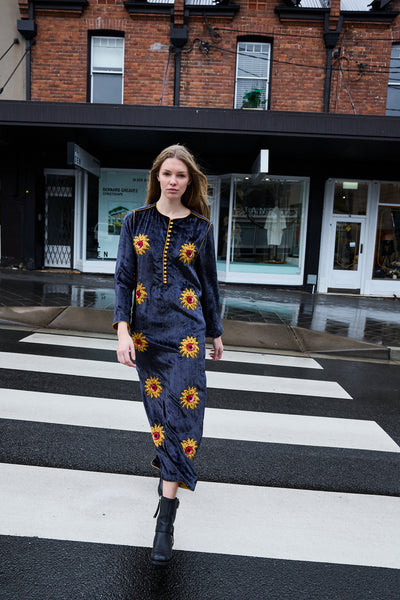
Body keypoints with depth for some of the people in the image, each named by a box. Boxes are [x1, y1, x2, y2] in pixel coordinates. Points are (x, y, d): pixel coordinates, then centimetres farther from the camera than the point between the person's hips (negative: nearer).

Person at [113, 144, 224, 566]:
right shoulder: (136, 222, 3)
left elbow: (208, 283, 8)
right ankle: (167, 457, 42)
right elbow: (124, 278, 1)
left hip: (186, 330, -1)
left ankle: (166, 515, 3)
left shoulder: (200, 227, 1)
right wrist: (123, 330, -10)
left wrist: (215, 331, 13)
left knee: (184, 408, -6)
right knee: (157, 402, 13)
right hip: (146, 329, 2)